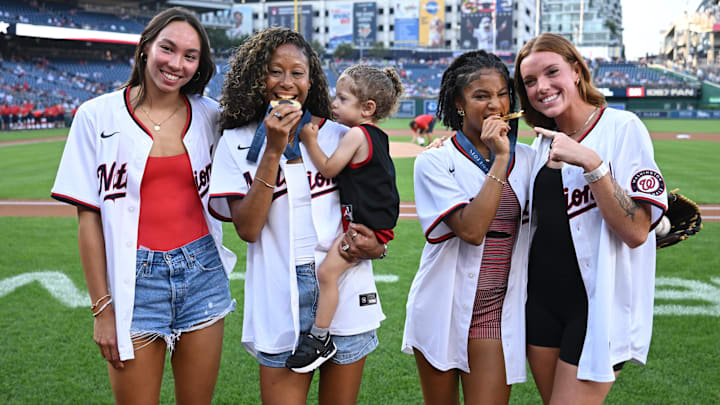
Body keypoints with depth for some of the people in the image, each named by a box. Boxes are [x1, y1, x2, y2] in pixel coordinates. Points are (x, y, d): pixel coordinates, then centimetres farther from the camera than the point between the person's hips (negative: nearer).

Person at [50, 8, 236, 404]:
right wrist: (102, 309, -6)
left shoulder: (209, 116, 4)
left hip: (202, 272, 3)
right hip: (136, 278, -2)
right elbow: (88, 217, -3)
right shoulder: (99, 115, -3)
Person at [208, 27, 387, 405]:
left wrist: (374, 244, -7)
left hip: (345, 290, 2)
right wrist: (273, 150, -15)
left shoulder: (339, 136, 4)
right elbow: (247, 228, -10)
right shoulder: (237, 142, 0)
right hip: (280, 299, -1)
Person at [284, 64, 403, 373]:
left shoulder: (356, 134, -14)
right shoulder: (377, 136, 15)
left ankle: (319, 339, -12)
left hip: (365, 224, -11)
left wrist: (309, 141, -11)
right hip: (375, 221, 11)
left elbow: (328, 169, -12)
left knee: (327, 271, -16)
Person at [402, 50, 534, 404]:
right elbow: (471, 230, -20)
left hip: (497, 312, 2)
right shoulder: (434, 162, -7)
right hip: (441, 309, -1)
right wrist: (499, 160, -19)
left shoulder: (526, 159, 5)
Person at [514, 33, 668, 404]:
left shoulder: (623, 128, -11)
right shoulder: (543, 143, 8)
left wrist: (591, 162, -26)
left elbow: (636, 231, -20)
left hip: (599, 302, -6)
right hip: (543, 298, 6)